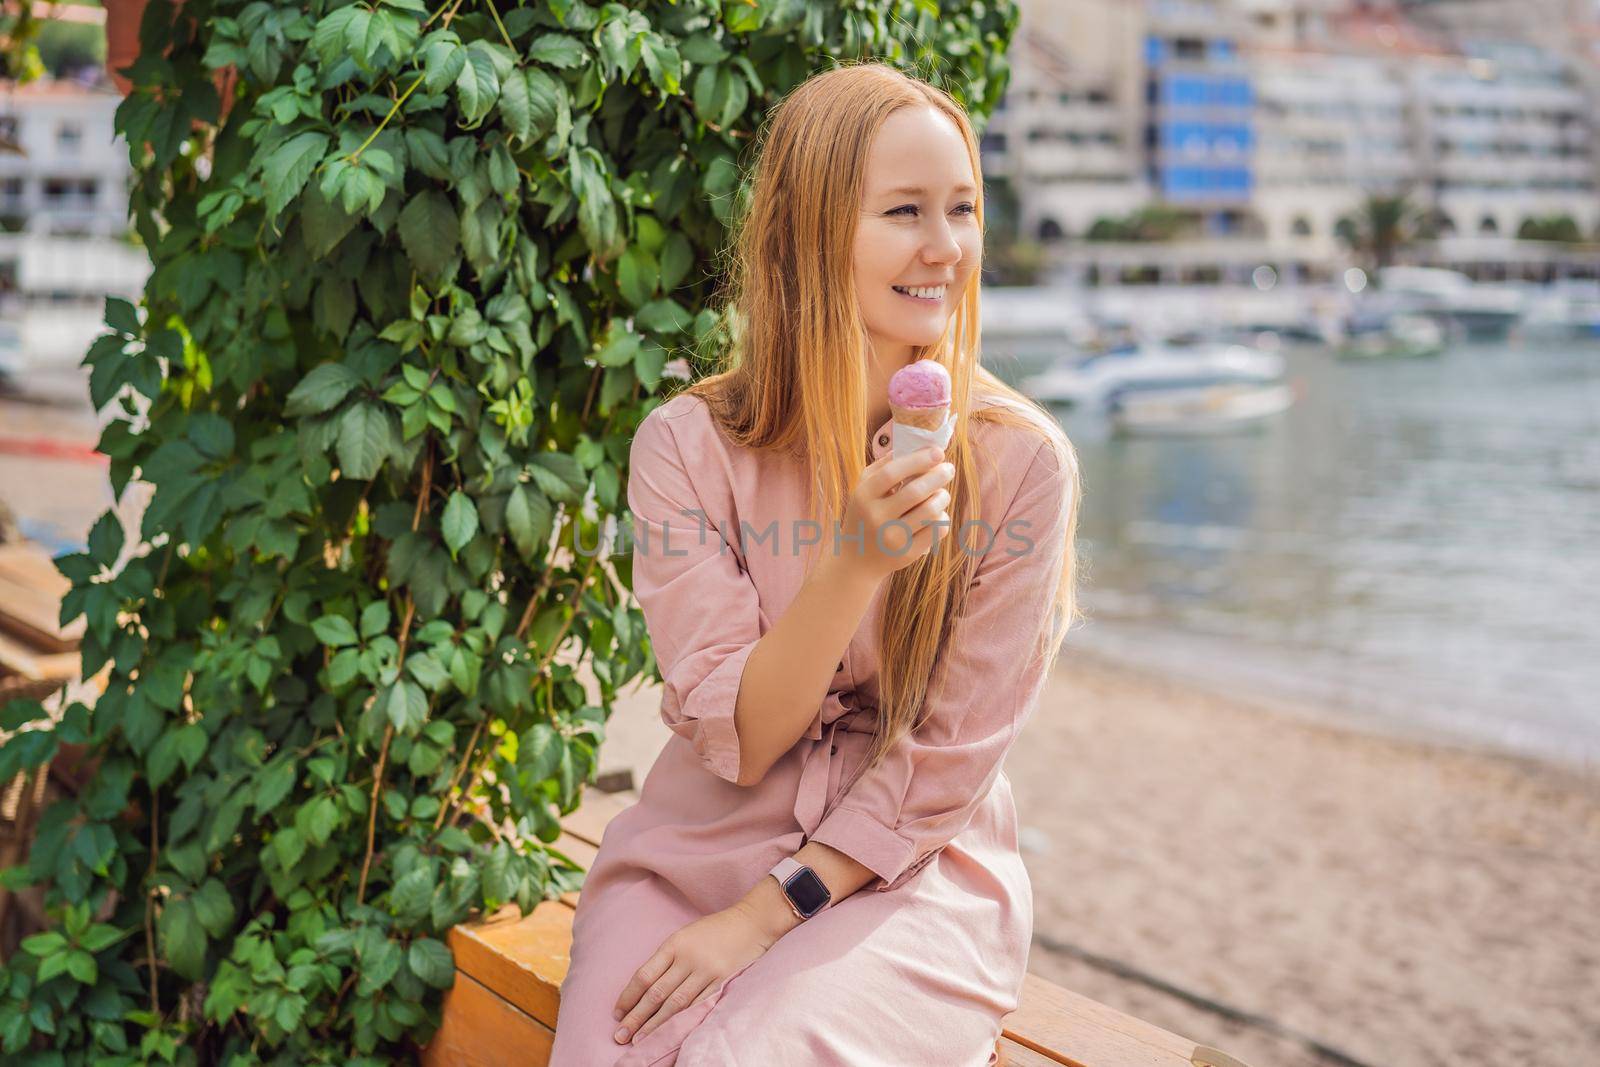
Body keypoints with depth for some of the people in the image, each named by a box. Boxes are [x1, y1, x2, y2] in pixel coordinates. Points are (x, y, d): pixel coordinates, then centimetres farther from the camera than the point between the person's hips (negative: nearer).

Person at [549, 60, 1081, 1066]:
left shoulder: (1021, 460, -9)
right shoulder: (688, 443, -7)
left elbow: (949, 764, -7)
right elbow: (735, 741, -11)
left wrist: (765, 915, -14)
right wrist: (856, 562, -26)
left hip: (913, 869, -1)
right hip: (698, 843, 2)